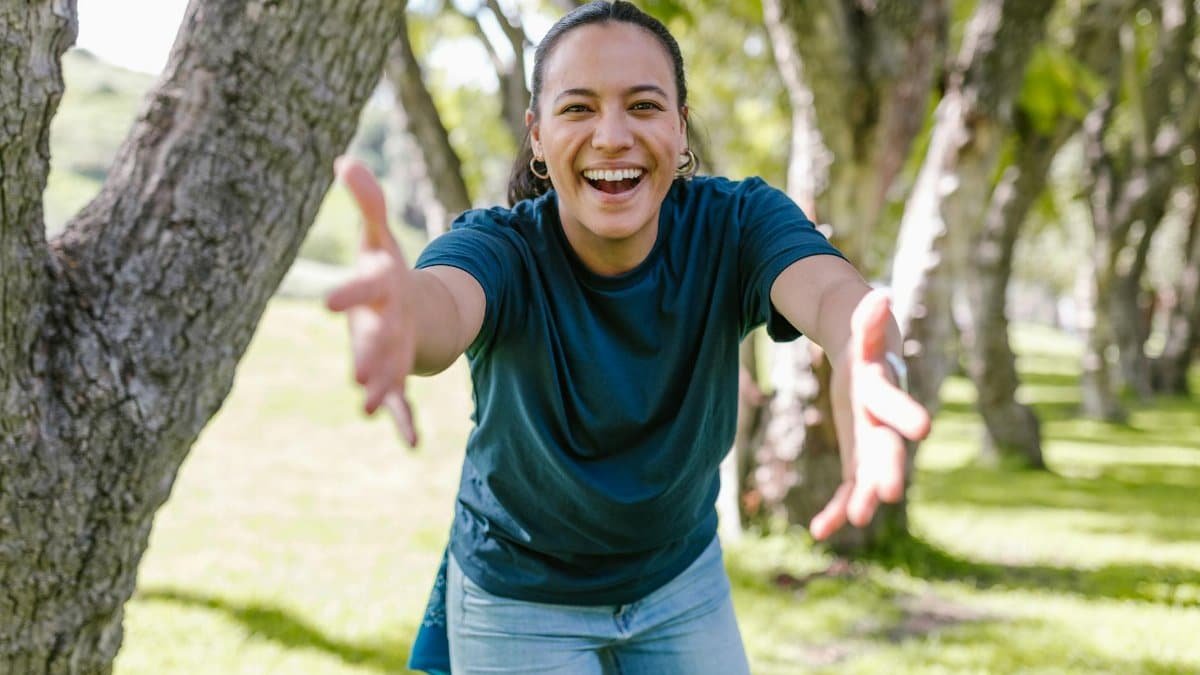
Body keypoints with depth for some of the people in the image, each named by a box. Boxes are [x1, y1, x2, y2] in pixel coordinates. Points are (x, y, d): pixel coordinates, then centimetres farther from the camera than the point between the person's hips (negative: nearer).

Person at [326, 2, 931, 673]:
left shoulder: (735, 223, -19)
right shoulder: (503, 246, -24)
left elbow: (832, 289, -41)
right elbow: (446, 302, -48)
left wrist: (869, 363, -66)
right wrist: (398, 310, -74)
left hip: (684, 583, 2)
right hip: (522, 603, -2)